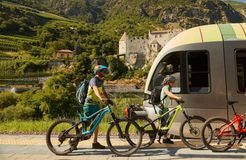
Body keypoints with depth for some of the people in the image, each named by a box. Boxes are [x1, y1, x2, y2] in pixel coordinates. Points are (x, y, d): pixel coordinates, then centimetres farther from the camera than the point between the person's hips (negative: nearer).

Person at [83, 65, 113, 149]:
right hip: (90, 105, -9)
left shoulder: (101, 81, 14)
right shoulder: (94, 80, -15)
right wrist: (101, 98, -51)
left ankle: (95, 143, 15)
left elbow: (103, 91, 15)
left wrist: (108, 100, -1)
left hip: (96, 105, 9)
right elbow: (95, 89, -34)